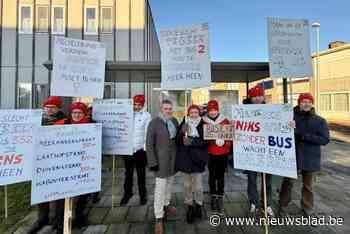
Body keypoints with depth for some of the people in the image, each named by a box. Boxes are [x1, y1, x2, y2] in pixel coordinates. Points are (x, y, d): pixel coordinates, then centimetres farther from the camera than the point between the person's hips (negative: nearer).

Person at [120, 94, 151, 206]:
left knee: (141, 174, 14)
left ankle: (143, 195, 30)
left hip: (140, 149, -2)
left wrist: (145, 147, -10)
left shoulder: (146, 115, -4)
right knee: (128, 173, 17)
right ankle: (127, 193, 36)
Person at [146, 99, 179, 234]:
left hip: (173, 157, 6)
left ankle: (166, 205, 42)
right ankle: (159, 218, 15)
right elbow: (149, 144, -13)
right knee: (160, 187, 0)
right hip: (161, 159, -5)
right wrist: (153, 162, -15)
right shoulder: (154, 122, -14)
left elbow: (178, 137, 9)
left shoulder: (174, 121, 1)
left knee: (169, 183, 20)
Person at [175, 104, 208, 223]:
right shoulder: (183, 124, 2)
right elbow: (177, 141, -3)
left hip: (197, 158, -2)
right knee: (187, 184, 13)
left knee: (197, 185, 1)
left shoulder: (203, 125, -2)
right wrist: (182, 132, -19)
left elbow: (205, 142, -8)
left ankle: (198, 205, 26)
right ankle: (189, 206, 30)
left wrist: (192, 142, -19)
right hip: (185, 157, 2)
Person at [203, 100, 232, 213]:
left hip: (223, 153, 0)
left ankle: (220, 198, 21)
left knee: (221, 175, 8)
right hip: (210, 153, 0)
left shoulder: (225, 121, 1)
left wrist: (226, 143, -14)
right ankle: (213, 197, 26)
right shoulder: (204, 122, -2)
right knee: (212, 175, 11)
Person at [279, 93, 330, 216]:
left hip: (310, 158, 2)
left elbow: (325, 139, -7)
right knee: (287, 182, 8)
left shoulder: (320, 120, 1)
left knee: (308, 185, 19)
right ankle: (283, 206, 25)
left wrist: (305, 136, -19)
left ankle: (308, 208, 38)